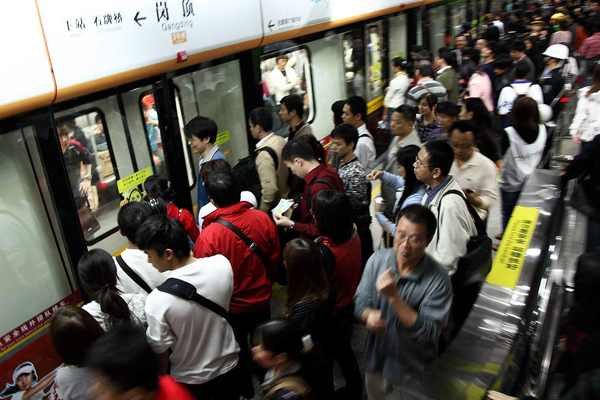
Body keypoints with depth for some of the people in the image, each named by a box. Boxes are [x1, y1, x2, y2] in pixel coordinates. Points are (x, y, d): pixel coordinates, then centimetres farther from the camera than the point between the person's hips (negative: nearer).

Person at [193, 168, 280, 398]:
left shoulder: (208, 236, -32)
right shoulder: (263, 219, -19)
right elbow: (274, 260, -4)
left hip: (231, 305, -3)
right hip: (261, 298, 3)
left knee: (238, 347, 23)